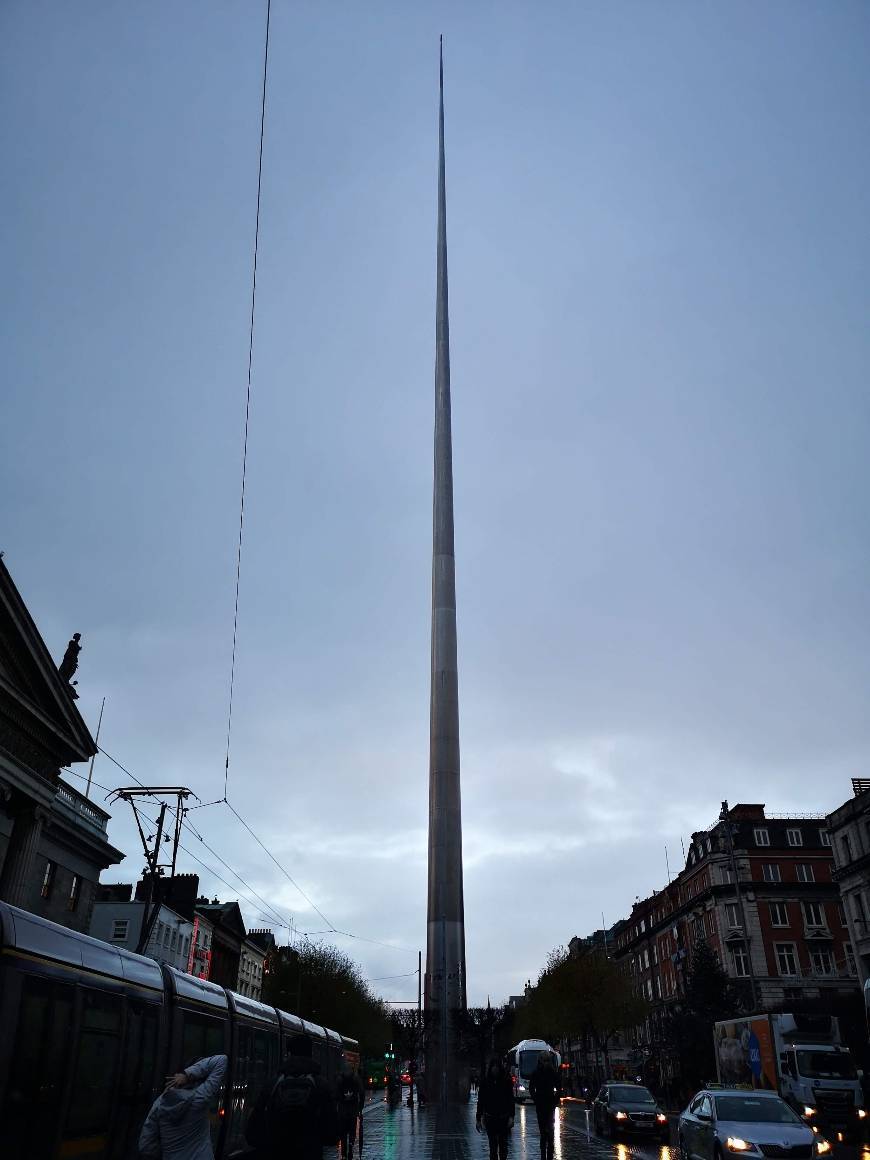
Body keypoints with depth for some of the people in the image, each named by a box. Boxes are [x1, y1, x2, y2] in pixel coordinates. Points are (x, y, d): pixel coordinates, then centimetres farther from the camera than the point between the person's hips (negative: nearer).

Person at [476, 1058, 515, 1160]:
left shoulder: (506, 1081, -3)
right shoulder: (485, 1082, -1)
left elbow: (511, 1100, -3)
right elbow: (480, 1101, 3)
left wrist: (511, 1117, -12)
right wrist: (478, 1119, 2)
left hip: (503, 1117, -1)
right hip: (490, 1118, 1)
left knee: (503, 1144, 3)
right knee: (493, 1145, 2)